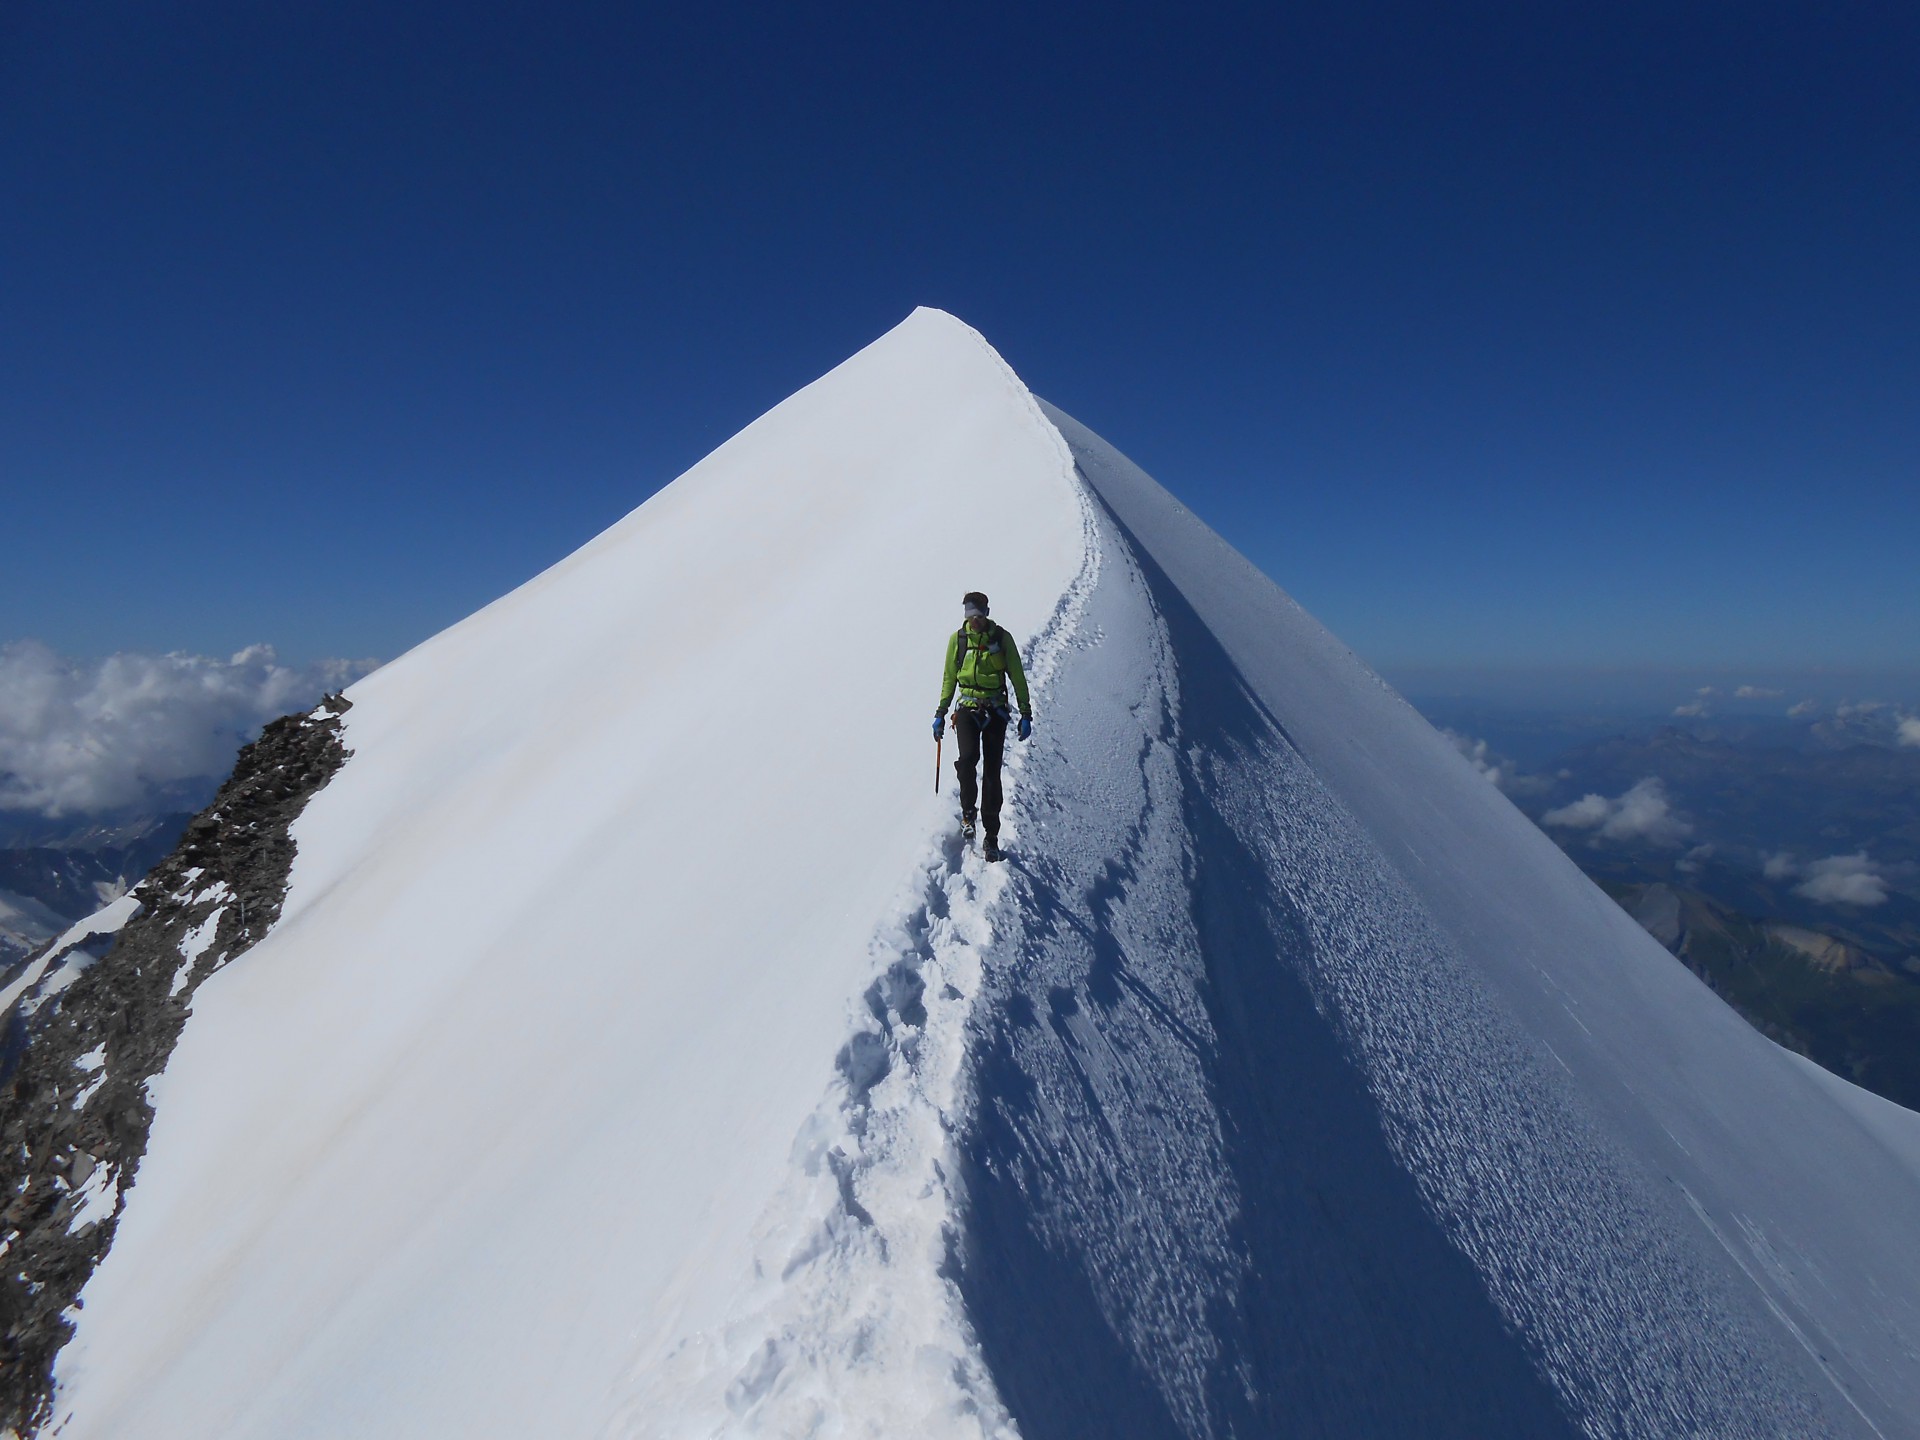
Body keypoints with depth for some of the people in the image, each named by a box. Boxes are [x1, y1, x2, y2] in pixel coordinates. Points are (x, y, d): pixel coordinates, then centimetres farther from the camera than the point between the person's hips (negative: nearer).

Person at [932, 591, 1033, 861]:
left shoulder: (1002, 638, 1)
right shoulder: (957, 639, 5)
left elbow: (1017, 677, 5)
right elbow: (949, 677, 14)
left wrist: (1025, 713, 0)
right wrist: (941, 713, 11)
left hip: (995, 710, 0)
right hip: (967, 708, 1)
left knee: (992, 772, -2)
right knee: (968, 758, -25)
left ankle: (991, 834, 7)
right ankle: (967, 812, -2)